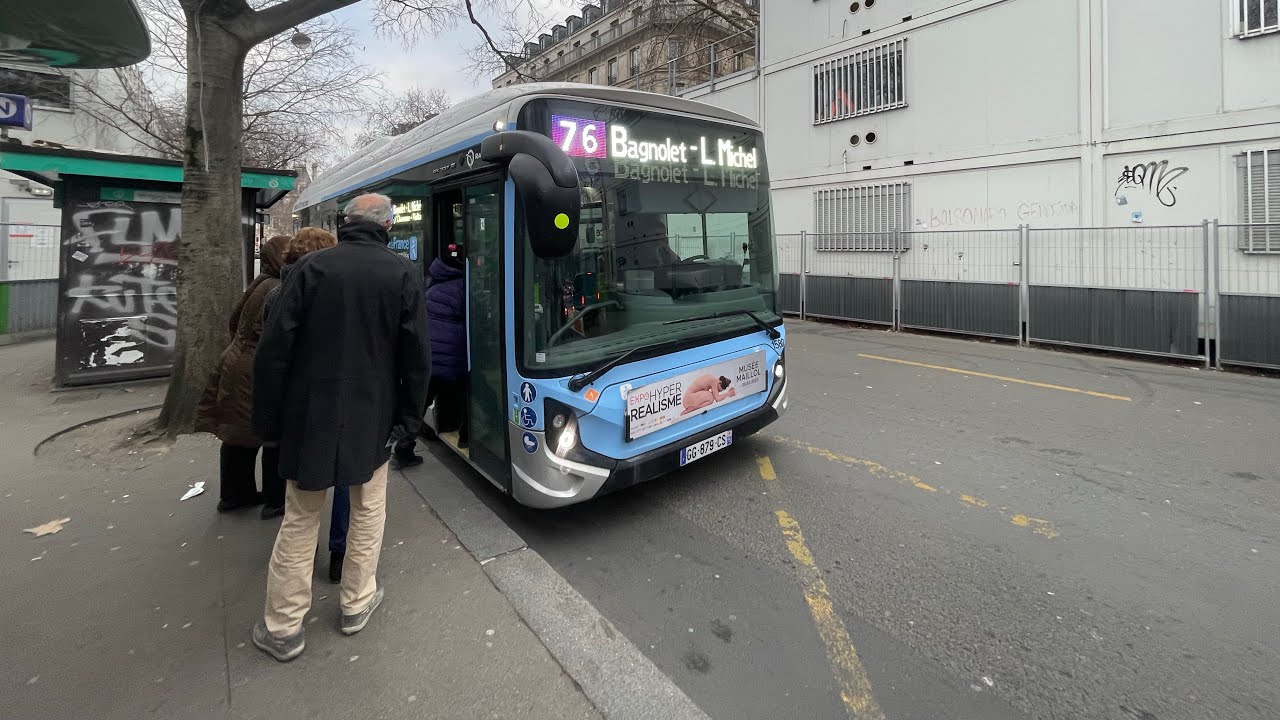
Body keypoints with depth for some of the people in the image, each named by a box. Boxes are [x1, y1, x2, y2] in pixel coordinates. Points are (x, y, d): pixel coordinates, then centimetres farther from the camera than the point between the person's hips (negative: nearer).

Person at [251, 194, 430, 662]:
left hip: (311, 414, 1)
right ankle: (357, 604, 32)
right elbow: (416, 356, -8)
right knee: (368, 509, 18)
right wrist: (409, 416, 2)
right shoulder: (403, 274, -6)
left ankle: (283, 627, 24)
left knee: (300, 518, 12)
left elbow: (274, 350, -7)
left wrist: (268, 419, 2)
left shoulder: (310, 267, -6)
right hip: (373, 416, 0)